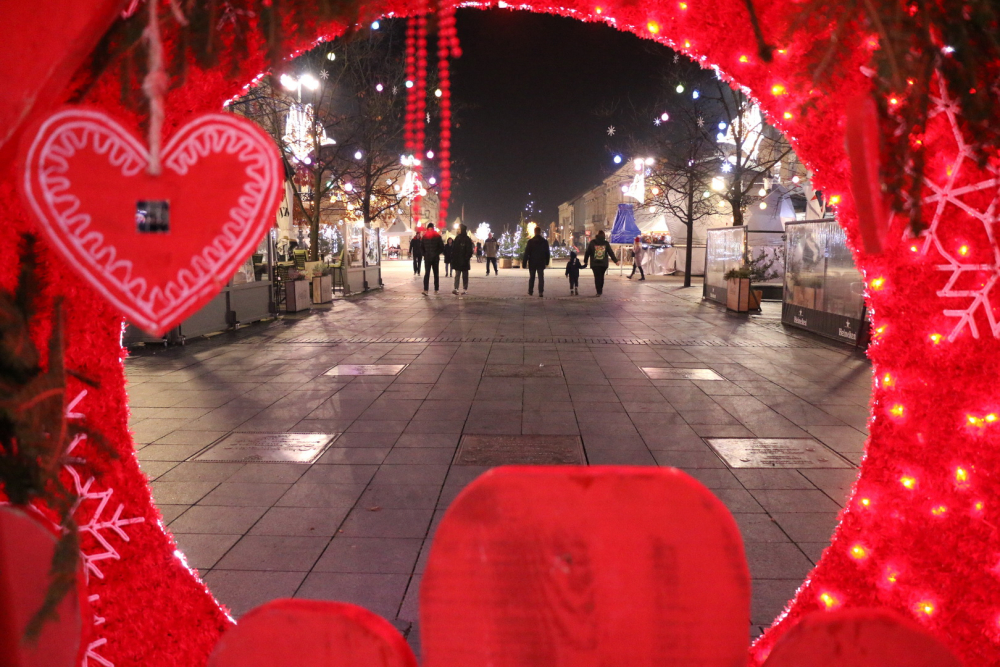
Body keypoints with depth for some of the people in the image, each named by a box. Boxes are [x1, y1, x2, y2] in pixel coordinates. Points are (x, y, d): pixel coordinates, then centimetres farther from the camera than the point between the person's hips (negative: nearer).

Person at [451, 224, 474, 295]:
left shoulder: (467, 239, -6)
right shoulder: (457, 238, 9)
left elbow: (469, 251, -8)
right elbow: (453, 249, 11)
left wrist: (467, 258, -16)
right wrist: (453, 257, 4)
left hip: (464, 261, -4)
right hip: (457, 260, 4)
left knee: (465, 275, 5)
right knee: (457, 275, -3)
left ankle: (465, 289, 11)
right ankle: (456, 288, -10)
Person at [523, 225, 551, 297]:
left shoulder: (530, 241, -6)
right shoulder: (545, 241, 2)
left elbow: (526, 253, -7)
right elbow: (547, 253, 8)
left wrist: (524, 262, -5)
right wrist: (547, 262, 17)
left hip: (532, 263, -1)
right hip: (541, 263, 1)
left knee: (531, 277, 11)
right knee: (541, 277, -1)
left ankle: (530, 291, 17)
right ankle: (540, 292, -11)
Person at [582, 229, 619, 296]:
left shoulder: (592, 243, 1)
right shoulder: (606, 243, 1)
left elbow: (587, 252, 4)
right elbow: (611, 253, 4)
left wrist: (585, 261, 14)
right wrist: (616, 260, 11)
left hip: (595, 264, -1)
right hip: (604, 264, 1)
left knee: (597, 277, -1)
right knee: (601, 276, 16)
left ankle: (599, 292, -7)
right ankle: (601, 290, 21)